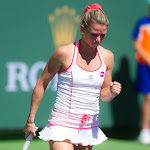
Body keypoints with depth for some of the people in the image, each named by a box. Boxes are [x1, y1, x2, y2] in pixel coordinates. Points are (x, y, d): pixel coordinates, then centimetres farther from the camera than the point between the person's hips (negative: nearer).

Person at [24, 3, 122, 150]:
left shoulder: (107, 57, 5)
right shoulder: (64, 53, -9)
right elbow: (41, 84, 0)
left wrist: (111, 92, -9)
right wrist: (30, 120, 1)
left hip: (90, 130, 5)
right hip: (61, 126, -5)